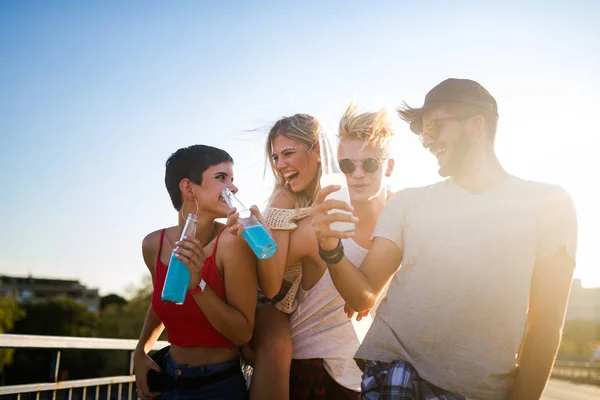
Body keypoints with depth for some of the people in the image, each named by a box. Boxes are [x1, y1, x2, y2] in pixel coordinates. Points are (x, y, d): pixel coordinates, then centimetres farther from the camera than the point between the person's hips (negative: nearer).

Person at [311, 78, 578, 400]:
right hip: (395, 370, 1)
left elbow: (546, 324, -1)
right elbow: (363, 296, -3)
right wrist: (332, 250, -21)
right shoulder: (408, 202, 2)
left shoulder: (549, 204, -2)